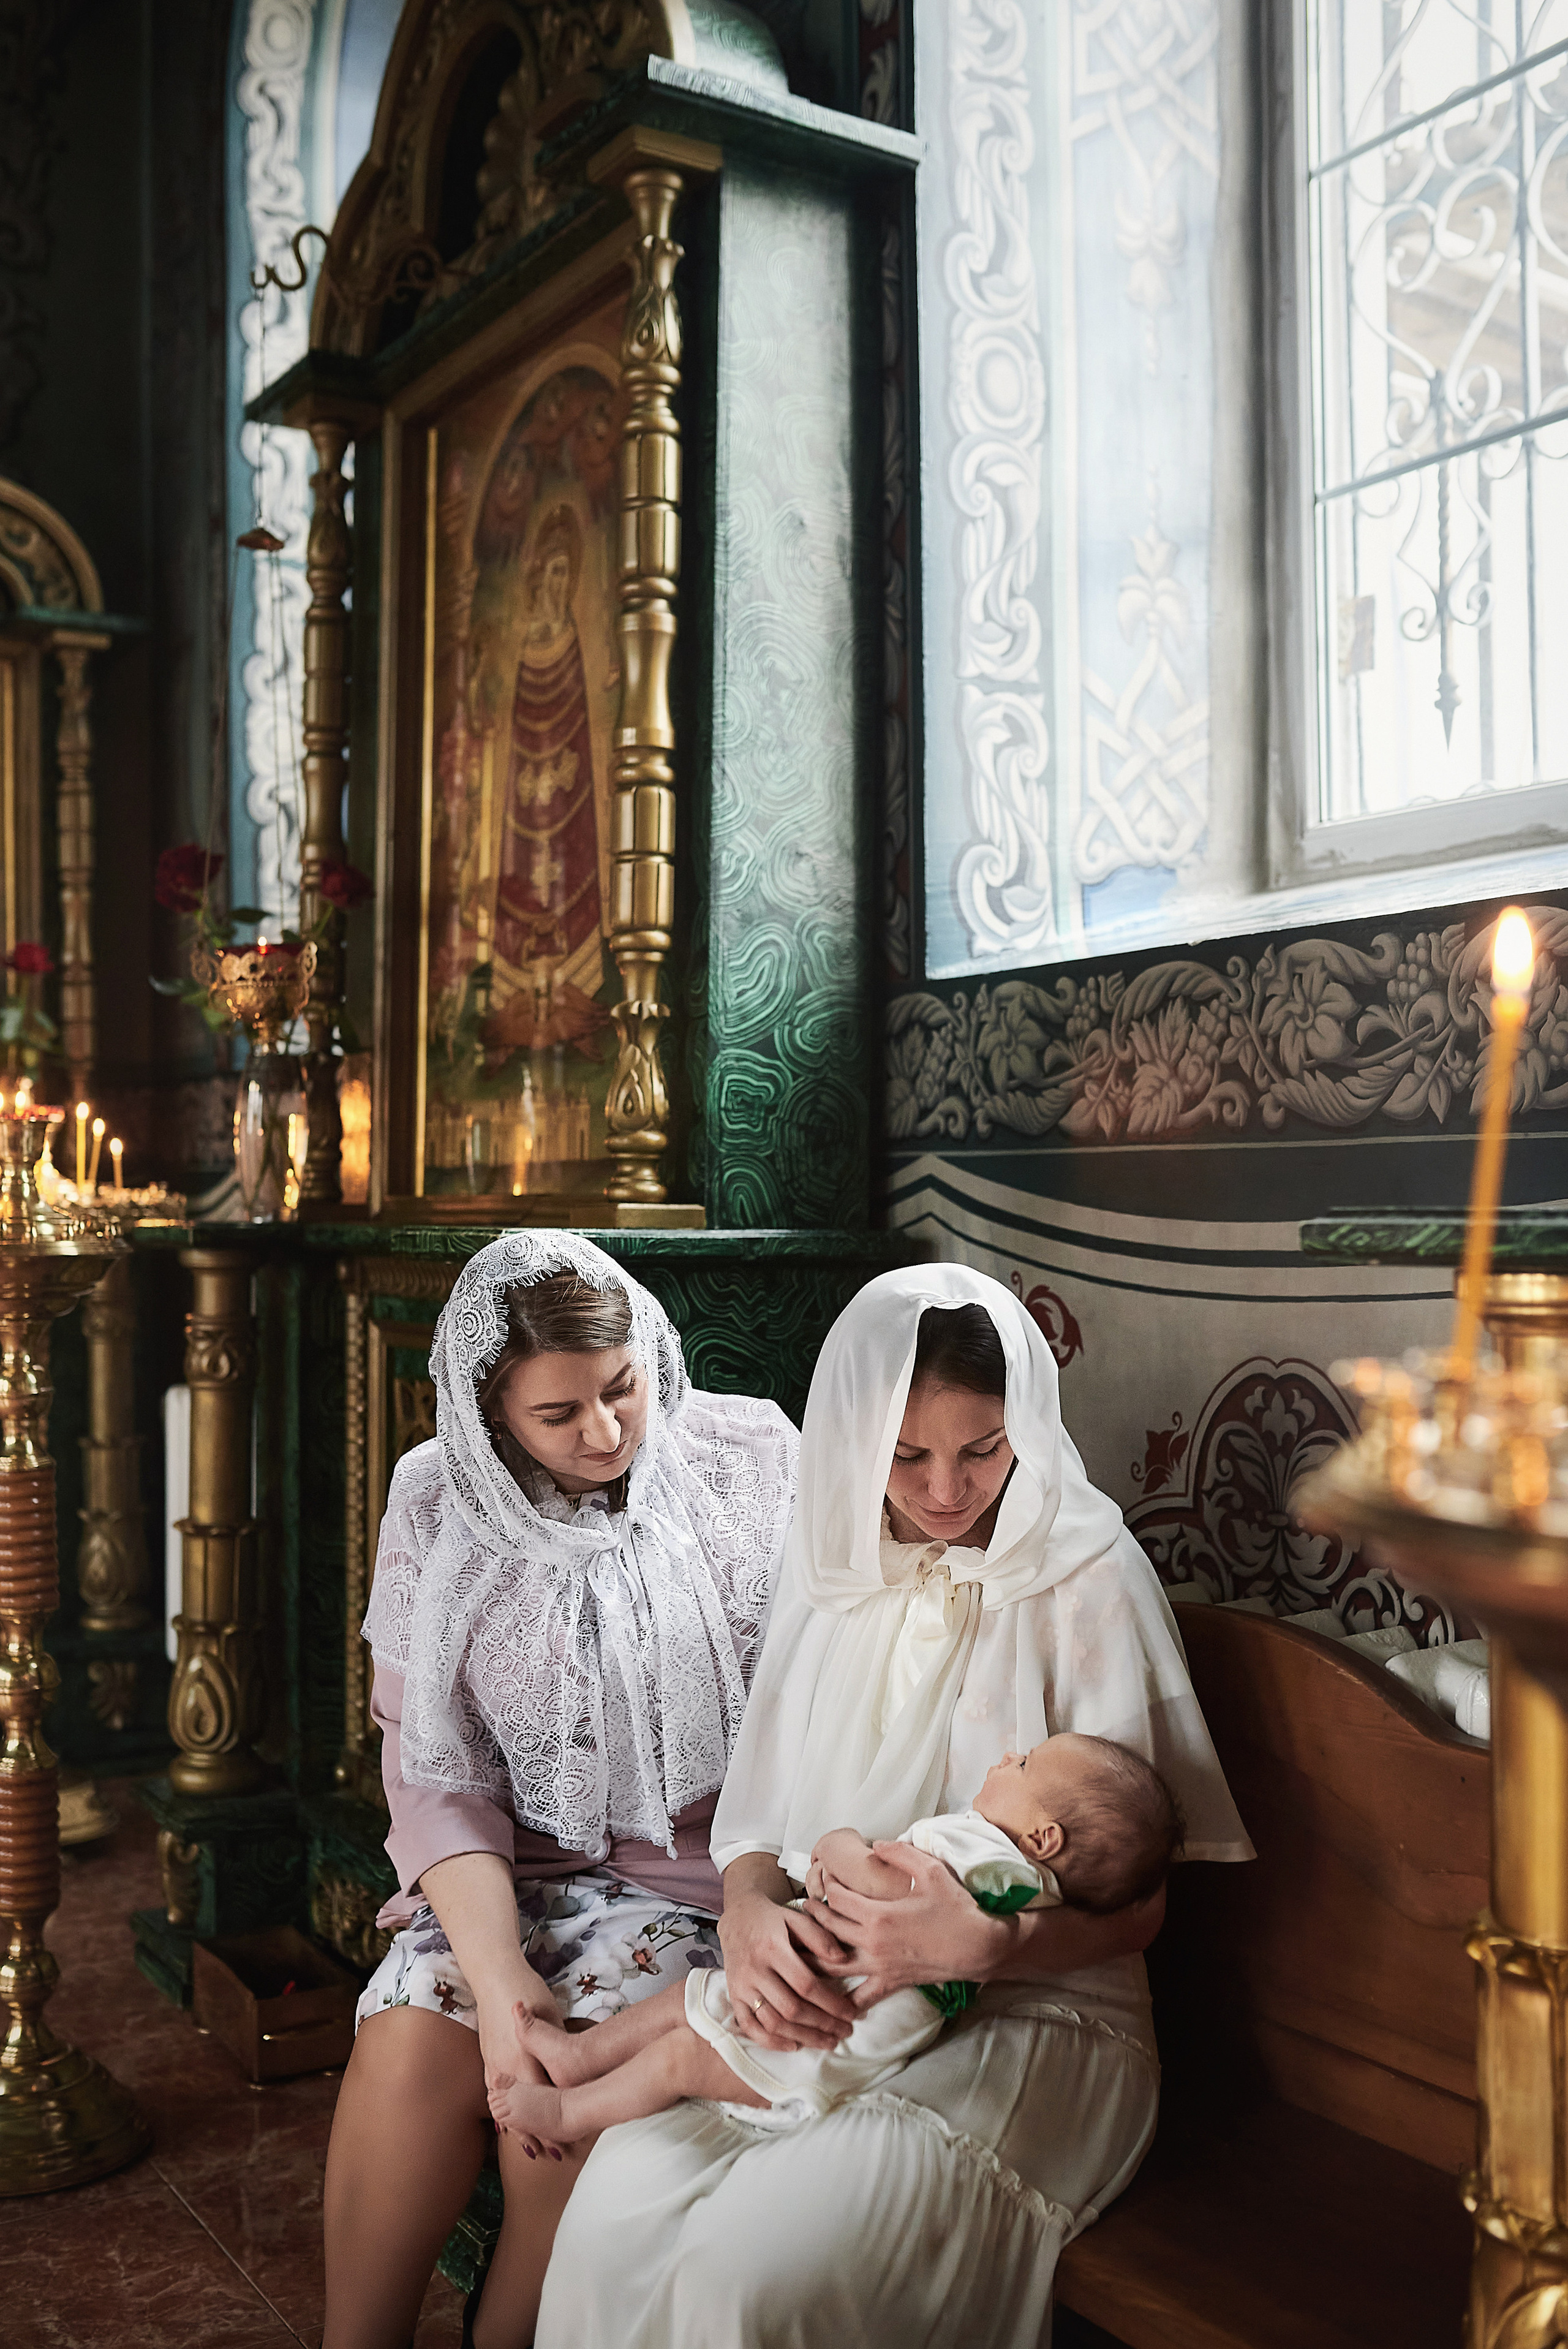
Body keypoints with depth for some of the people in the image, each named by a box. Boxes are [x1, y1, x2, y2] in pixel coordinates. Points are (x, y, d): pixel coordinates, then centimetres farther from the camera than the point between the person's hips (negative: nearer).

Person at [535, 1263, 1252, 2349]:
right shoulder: (835, 1563, 8)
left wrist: (989, 1943, -26)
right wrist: (748, 1912, -14)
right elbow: (759, 1813, 10)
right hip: (820, 1994, 4)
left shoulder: (1089, 1578, -7)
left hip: (1031, 2014, -4)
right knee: (613, 2223, -22)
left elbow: (1135, 1904, -7)